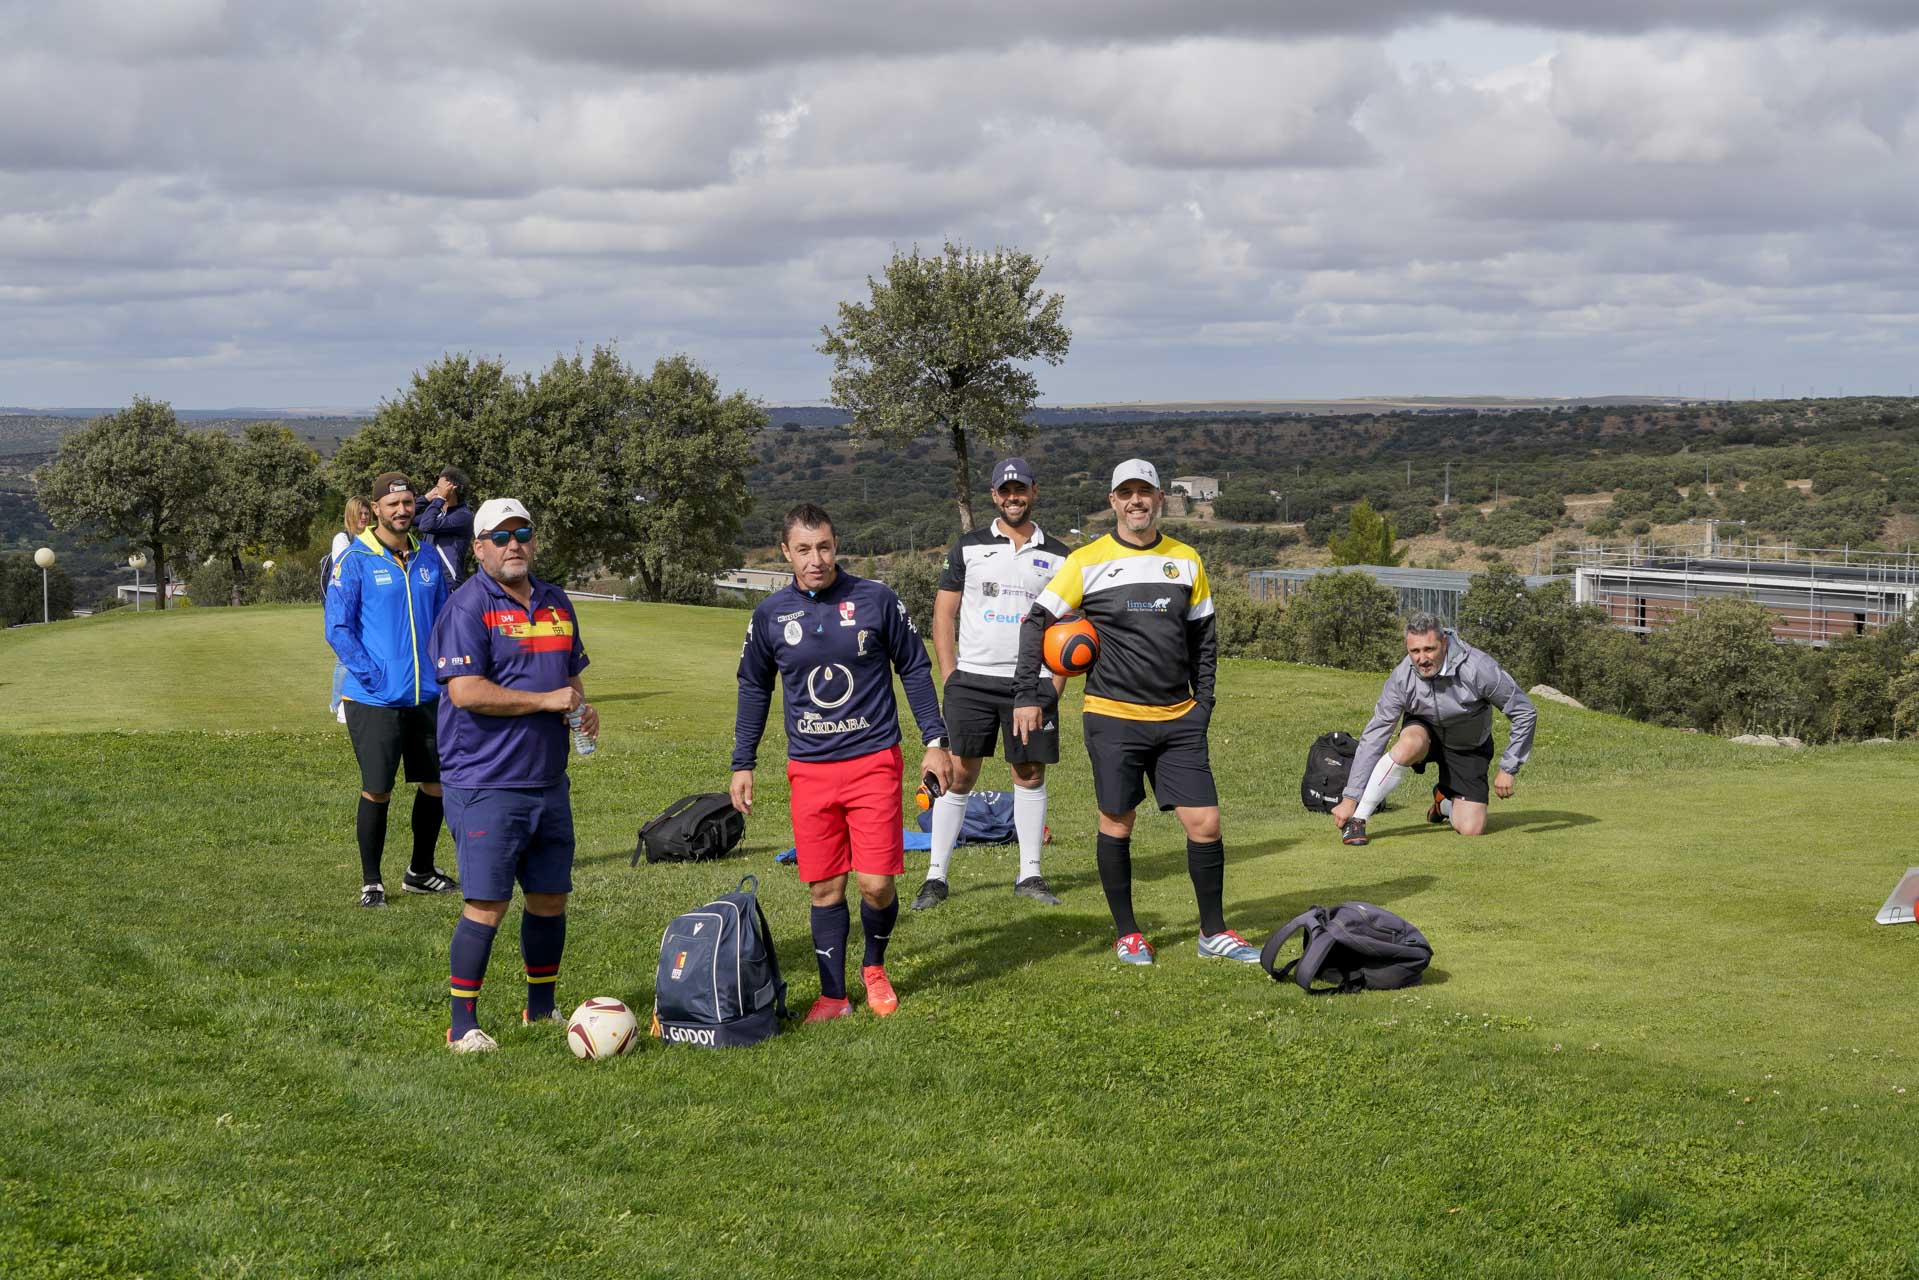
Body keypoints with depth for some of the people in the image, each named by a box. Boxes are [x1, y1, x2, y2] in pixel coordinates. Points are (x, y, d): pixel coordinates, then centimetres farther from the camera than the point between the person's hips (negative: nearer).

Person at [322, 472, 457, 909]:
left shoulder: (427, 560, 10)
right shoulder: (354, 561, -6)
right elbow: (337, 629, -8)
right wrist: (371, 675, -15)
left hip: (428, 695, 5)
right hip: (375, 699, -5)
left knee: (437, 782, 11)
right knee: (377, 790, -2)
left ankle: (420, 871, 27)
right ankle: (370, 881, 11)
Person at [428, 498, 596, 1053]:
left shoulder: (557, 604, 14)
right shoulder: (467, 606, -10)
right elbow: (466, 692, -20)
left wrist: (584, 707, 5)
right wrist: (546, 700, -16)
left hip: (549, 780, 7)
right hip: (486, 784, -7)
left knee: (550, 897, 13)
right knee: (487, 903, -7)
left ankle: (540, 1007, 29)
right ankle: (464, 1025, 4)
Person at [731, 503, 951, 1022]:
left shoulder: (876, 600, -3)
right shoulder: (770, 614, 3)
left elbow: (915, 669, 6)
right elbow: (754, 689, 15)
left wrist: (935, 741, 3)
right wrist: (742, 764, 13)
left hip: (873, 762, -2)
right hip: (809, 767, 2)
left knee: (876, 883, -6)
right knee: (824, 888, 3)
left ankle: (874, 967, 22)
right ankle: (833, 995, 16)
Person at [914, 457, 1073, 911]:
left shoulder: (1058, 557, 9)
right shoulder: (967, 547, 6)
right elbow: (944, 614, 6)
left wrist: (1055, 686, 1)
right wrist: (949, 678, -3)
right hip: (972, 680, -1)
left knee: (1030, 773, 4)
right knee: (959, 772, -3)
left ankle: (1029, 874, 13)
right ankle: (936, 876, 2)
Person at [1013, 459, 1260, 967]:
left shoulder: (1186, 560, 8)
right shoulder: (1087, 561, -3)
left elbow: (1202, 637, 16)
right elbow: (1037, 621, 2)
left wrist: (1203, 702, 8)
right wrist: (1026, 695, -5)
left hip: (1178, 720, 3)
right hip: (1113, 719, -3)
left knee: (1205, 823, -1)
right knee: (1117, 825, 4)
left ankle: (1213, 933, 13)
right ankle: (1127, 934, 20)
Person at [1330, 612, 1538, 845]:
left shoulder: (1478, 667, -31)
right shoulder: (1402, 677, -25)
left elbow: (1524, 712, -19)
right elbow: (1374, 736, -21)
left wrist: (1508, 769, -18)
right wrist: (1350, 798, -24)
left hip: (1469, 746, 0)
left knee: (1471, 830, -13)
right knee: (1410, 744, -38)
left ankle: (1444, 801, 24)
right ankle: (1355, 820, -28)